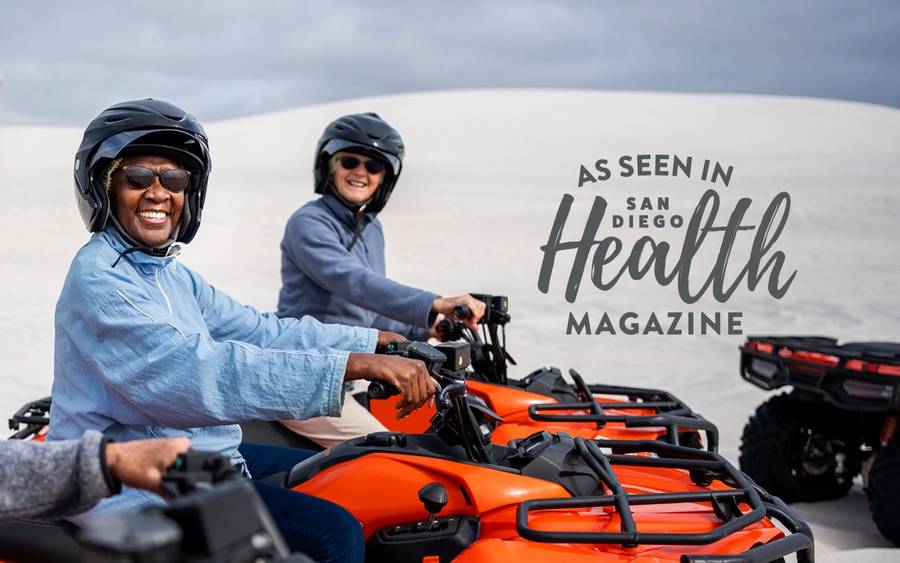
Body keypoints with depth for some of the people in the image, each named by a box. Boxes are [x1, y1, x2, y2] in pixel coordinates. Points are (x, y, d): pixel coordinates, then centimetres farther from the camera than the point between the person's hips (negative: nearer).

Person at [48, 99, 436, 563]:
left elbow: (258, 331, 12)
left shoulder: (169, 273, 13)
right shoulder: (98, 280, -20)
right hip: (139, 492, -10)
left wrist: (378, 341, 4)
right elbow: (195, 374, -32)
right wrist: (357, 365, -38)